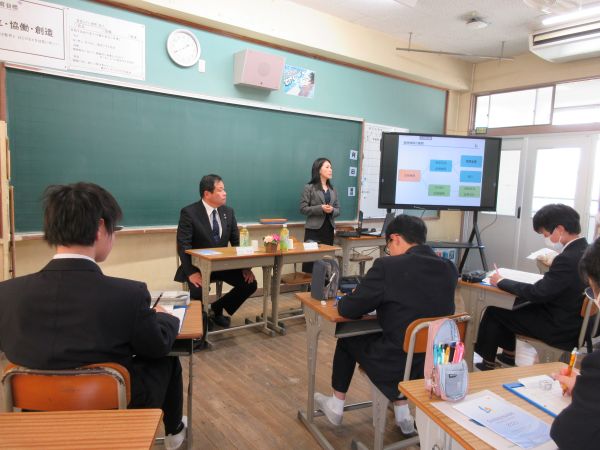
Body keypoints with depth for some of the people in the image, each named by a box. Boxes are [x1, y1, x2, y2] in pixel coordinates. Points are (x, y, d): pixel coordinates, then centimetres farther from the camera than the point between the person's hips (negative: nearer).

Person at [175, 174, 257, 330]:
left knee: (250, 283, -11)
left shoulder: (228, 212, 4)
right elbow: (183, 245, -16)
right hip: (199, 265, -5)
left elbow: (237, 242, 6)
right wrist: (191, 272, -27)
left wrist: (245, 266, -8)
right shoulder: (189, 212, -11)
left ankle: (217, 309, 10)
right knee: (199, 291, -32)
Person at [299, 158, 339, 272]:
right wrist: (320, 208, -18)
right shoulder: (309, 188, -2)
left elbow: (338, 210, 14)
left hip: (329, 229, 5)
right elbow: (303, 208, -7)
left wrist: (332, 210, -9)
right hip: (314, 229, -5)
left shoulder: (333, 190, 13)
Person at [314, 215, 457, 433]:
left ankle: (336, 406, 39)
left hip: (396, 366, -5)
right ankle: (402, 415, 34)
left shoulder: (387, 266, -20)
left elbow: (347, 309, -12)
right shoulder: (449, 269, -3)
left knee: (348, 338, 21)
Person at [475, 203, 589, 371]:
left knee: (493, 311, 2)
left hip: (560, 330, -9)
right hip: (574, 321, 9)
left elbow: (537, 293, -25)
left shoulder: (568, 259, -28)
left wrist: (501, 282, -14)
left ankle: (488, 364, 21)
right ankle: (509, 354, 35)